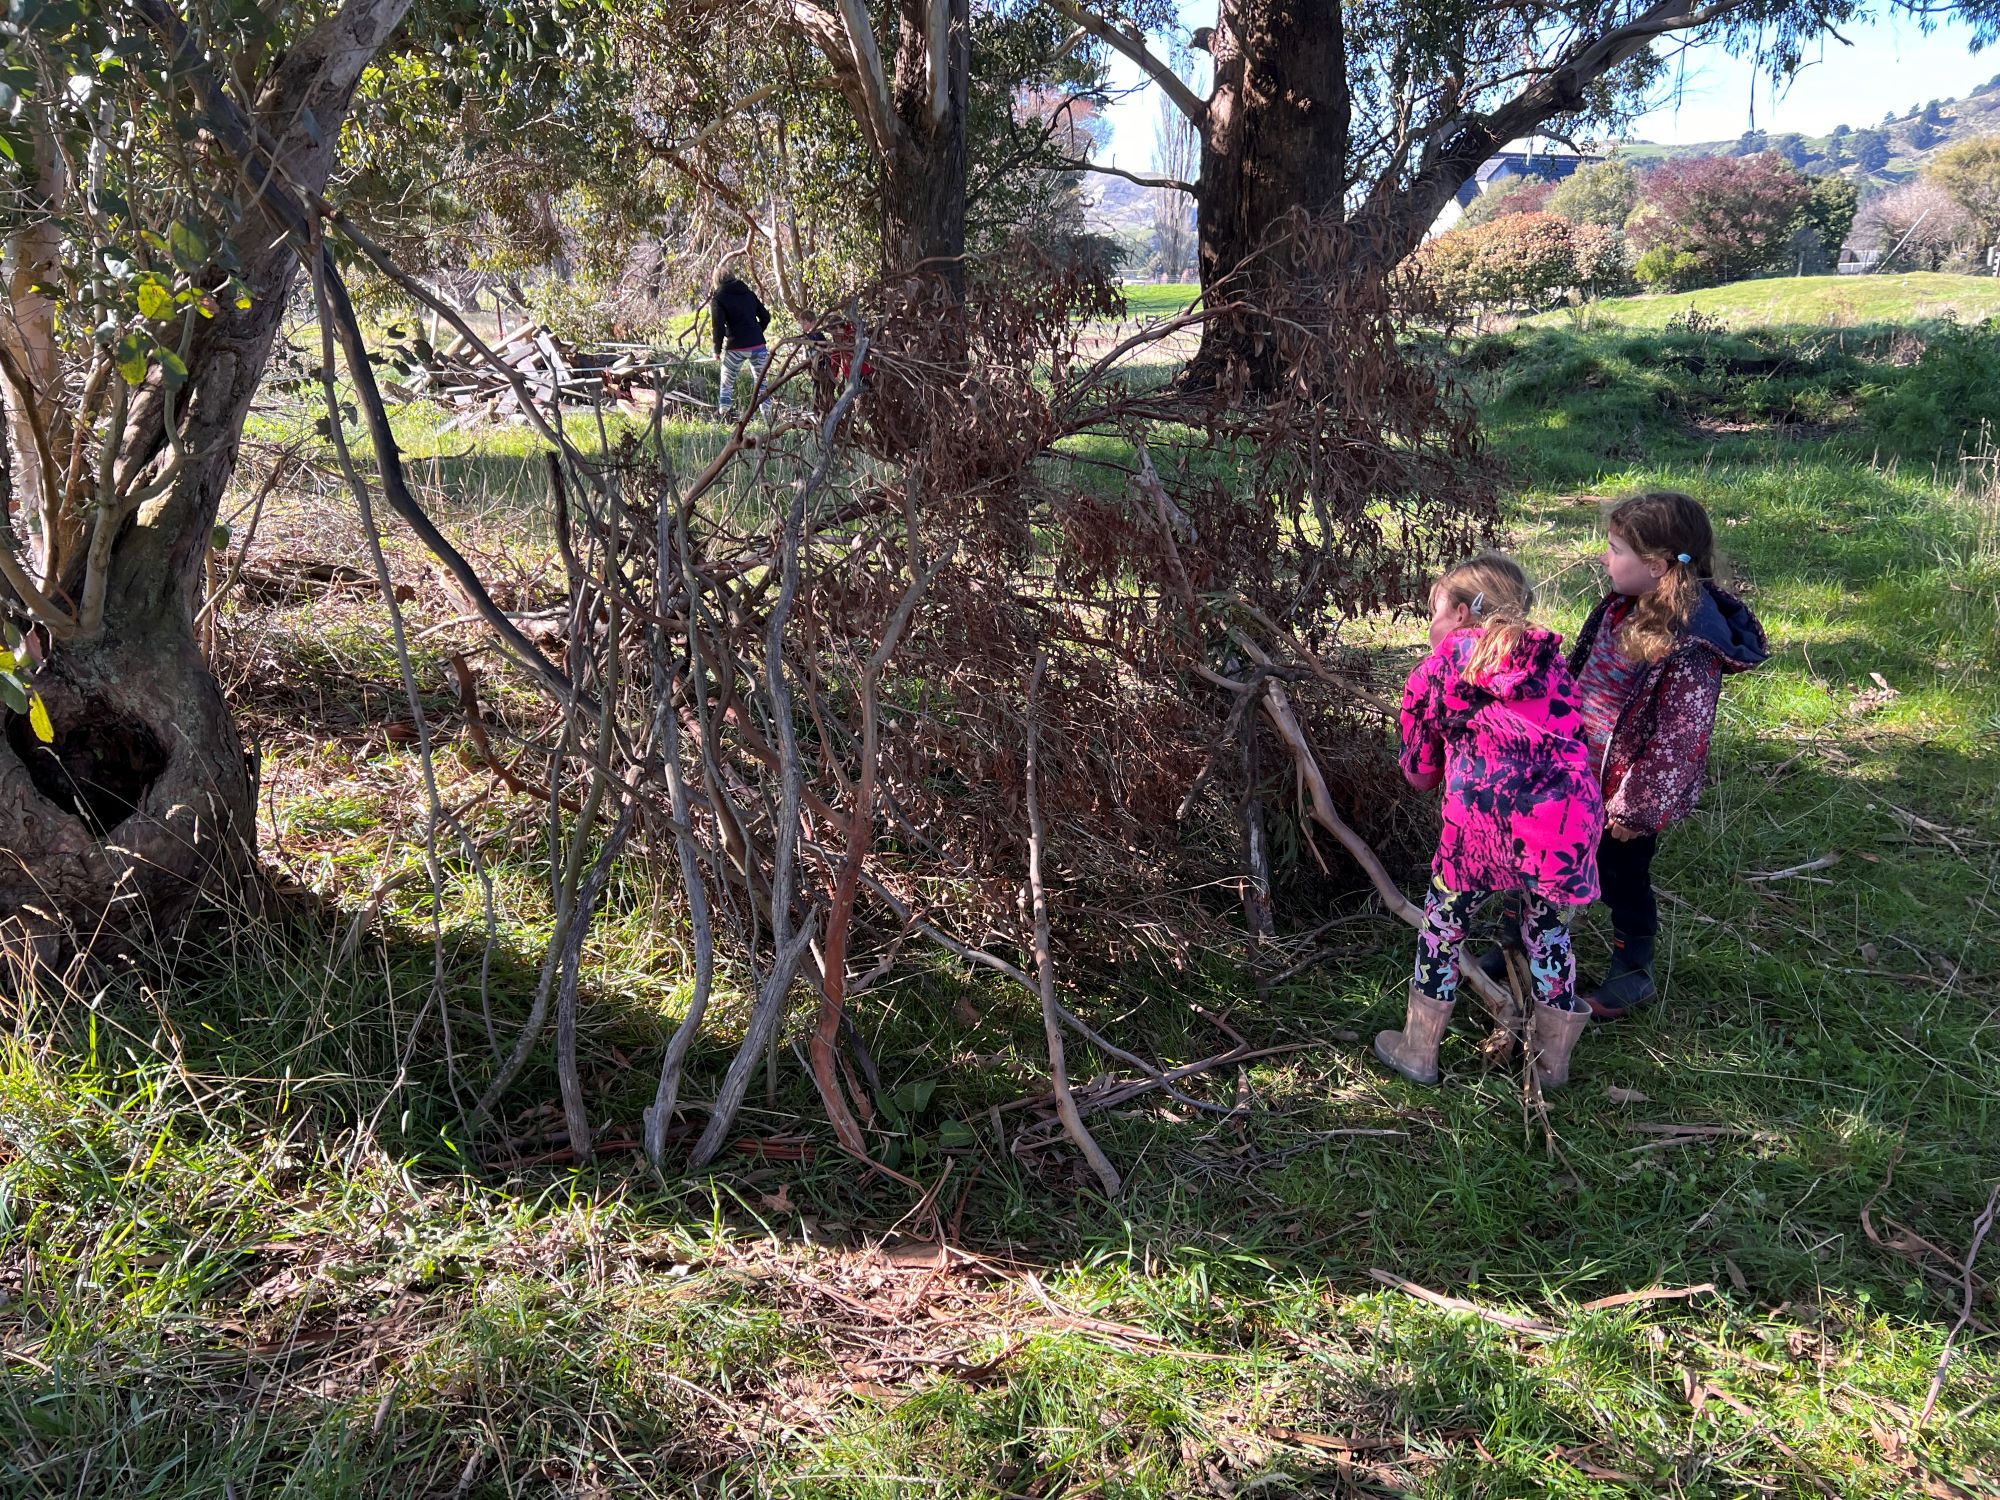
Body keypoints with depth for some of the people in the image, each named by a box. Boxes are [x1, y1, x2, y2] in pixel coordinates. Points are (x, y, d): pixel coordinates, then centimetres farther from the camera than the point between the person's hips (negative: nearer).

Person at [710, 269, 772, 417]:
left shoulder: (718, 299, -1)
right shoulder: (749, 294, 13)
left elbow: (718, 326, -10)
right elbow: (765, 317, 14)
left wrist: (717, 349, -1)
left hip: (736, 348, -4)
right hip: (758, 345, 4)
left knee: (727, 383, 13)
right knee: (761, 381, 17)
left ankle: (723, 414, 11)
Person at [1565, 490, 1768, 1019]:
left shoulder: (1689, 649, -30)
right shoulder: (1624, 608, -5)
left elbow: (1678, 743, -25)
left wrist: (1637, 809, -18)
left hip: (1626, 793, -7)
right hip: (1586, 776, 7)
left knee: (1624, 877, 14)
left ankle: (1633, 973, 37)